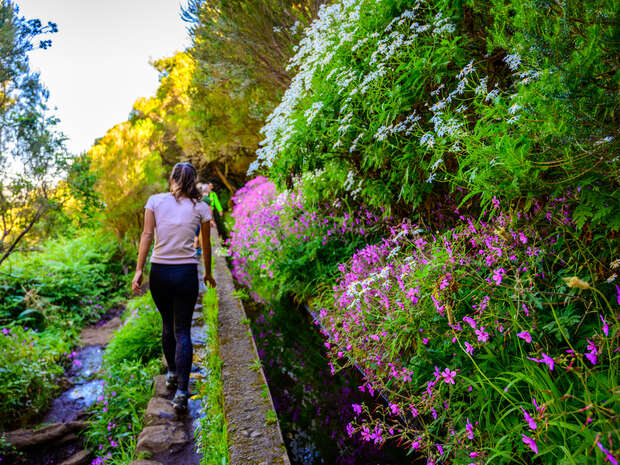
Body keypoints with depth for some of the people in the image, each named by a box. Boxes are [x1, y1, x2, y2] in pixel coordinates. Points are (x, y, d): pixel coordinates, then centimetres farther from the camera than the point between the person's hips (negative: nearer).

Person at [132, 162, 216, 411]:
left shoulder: (155, 200, 2)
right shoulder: (200, 207, 2)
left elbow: (147, 235, -6)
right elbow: (206, 245, 9)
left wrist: (138, 270, -6)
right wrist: (208, 273, 21)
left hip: (159, 270, 1)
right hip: (186, 272, -1)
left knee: (167, 325, 21)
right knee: (182, 331, 4)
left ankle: (172, 374, 38)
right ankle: (181, 391, -3)